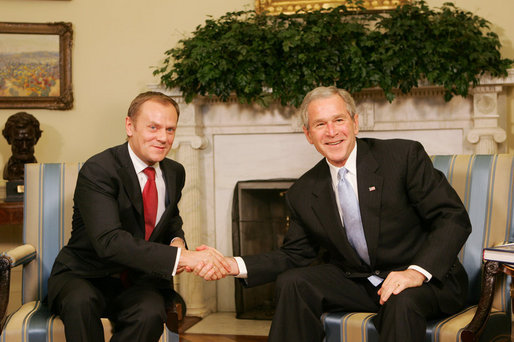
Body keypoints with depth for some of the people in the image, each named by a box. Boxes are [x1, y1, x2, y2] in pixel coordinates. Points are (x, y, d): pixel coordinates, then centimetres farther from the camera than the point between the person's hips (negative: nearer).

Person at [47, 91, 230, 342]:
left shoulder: (175, 173, 6)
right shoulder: (98, 170, -17)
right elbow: (109, 241, -30)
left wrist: (177, 242, -1)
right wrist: (180, 257, -38)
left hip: (140, 282, 4)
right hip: (84, 278, -4)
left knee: (151, 312, -31)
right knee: (81, 300, -39)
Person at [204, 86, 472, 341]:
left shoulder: (404, 156, -10)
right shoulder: (303, 193, 3)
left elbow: (454, 218, -12)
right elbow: (295, 254, 9)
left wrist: (418, 272, -28)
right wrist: (234, 265, -8)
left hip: (430, 279, -4)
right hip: (358, 282, 5)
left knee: (402, 299, -37)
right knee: (291, 283, -15)